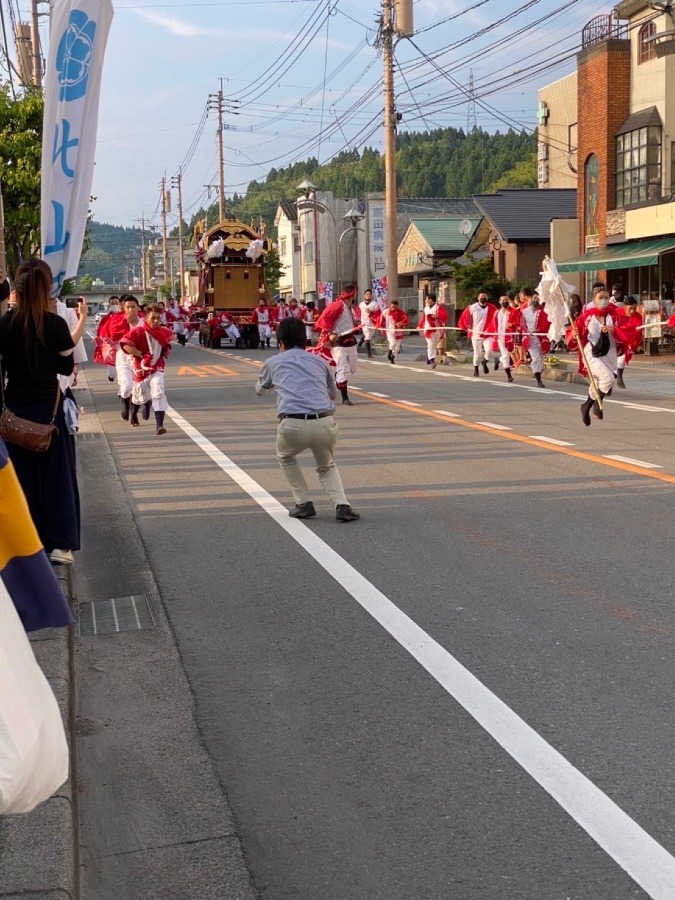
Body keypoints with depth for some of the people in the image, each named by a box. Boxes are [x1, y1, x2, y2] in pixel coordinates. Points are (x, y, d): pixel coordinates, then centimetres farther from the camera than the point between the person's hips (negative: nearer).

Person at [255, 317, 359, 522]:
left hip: (292, 425, -2)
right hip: (325, 424, 2)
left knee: (285, 458, 33)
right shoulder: (319, 361, 22)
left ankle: (303, 504, 25)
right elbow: (333, 394, 38)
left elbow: (259, 391, 39)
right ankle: (342, 505, 9)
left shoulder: (273, 362, 19)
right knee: (327, 467, 31)